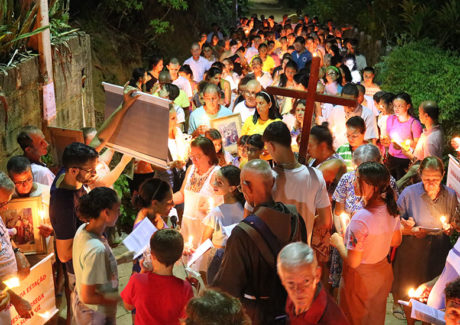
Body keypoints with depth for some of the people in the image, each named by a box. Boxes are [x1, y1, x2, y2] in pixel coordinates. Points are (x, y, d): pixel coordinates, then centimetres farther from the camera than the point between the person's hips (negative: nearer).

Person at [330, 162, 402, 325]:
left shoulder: (360, 219, -34)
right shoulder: (391, 209, -12)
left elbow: (353, 262, -28)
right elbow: (396, 241, 5)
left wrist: (338, 243, -12)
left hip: (360, 278, -6)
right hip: (383, 273, 7)